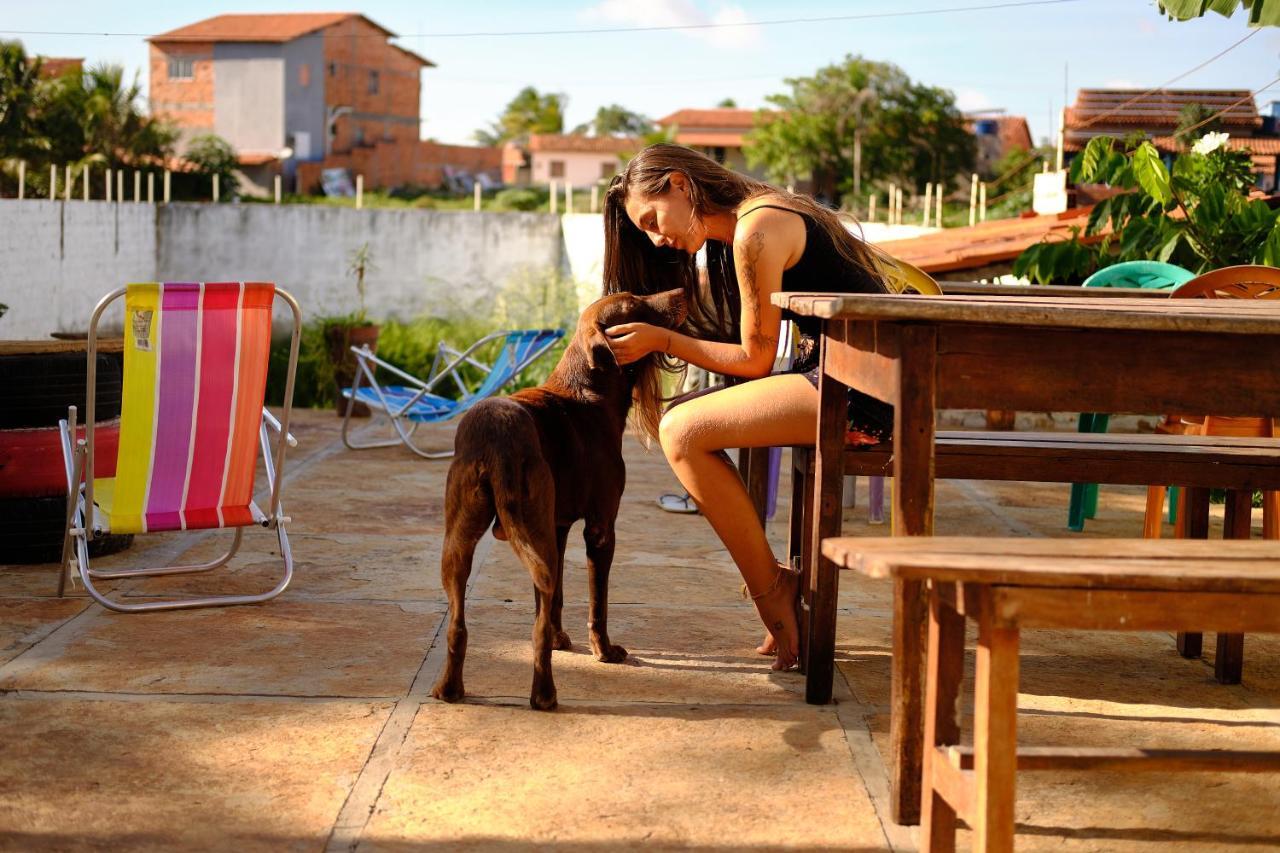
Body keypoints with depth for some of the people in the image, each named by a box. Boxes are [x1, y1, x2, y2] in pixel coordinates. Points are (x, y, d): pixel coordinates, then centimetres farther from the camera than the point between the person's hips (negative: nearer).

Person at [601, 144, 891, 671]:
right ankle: (775, 586, 7)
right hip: (831, 375, 11)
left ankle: (773, 594, -4)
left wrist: (661, 339, -4)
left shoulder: (755, 231, -11)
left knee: (682, 433, -15)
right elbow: (754, 351, 18)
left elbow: (755, 358, -9)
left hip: (862, 390, -11)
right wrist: (658, 338, 13)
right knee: (684, 419, 10)